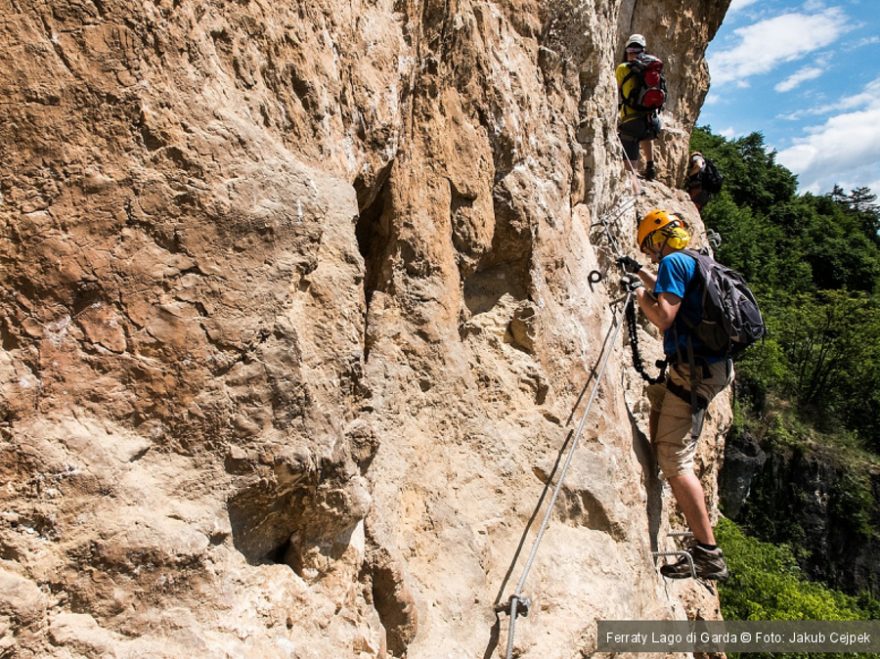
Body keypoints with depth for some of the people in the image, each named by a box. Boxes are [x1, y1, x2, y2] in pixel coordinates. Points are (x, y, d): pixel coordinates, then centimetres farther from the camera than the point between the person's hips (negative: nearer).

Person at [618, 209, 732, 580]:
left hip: (694, 370, -10)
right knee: (656, 398, 33)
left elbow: (664, 317, -19)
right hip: (712, 366, 10)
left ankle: (709, 555, -8)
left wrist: (642, 297, -1)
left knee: (675, 459, -10)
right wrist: (640, 273, 50)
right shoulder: (694, 263, 20)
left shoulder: (672, 261, -9)